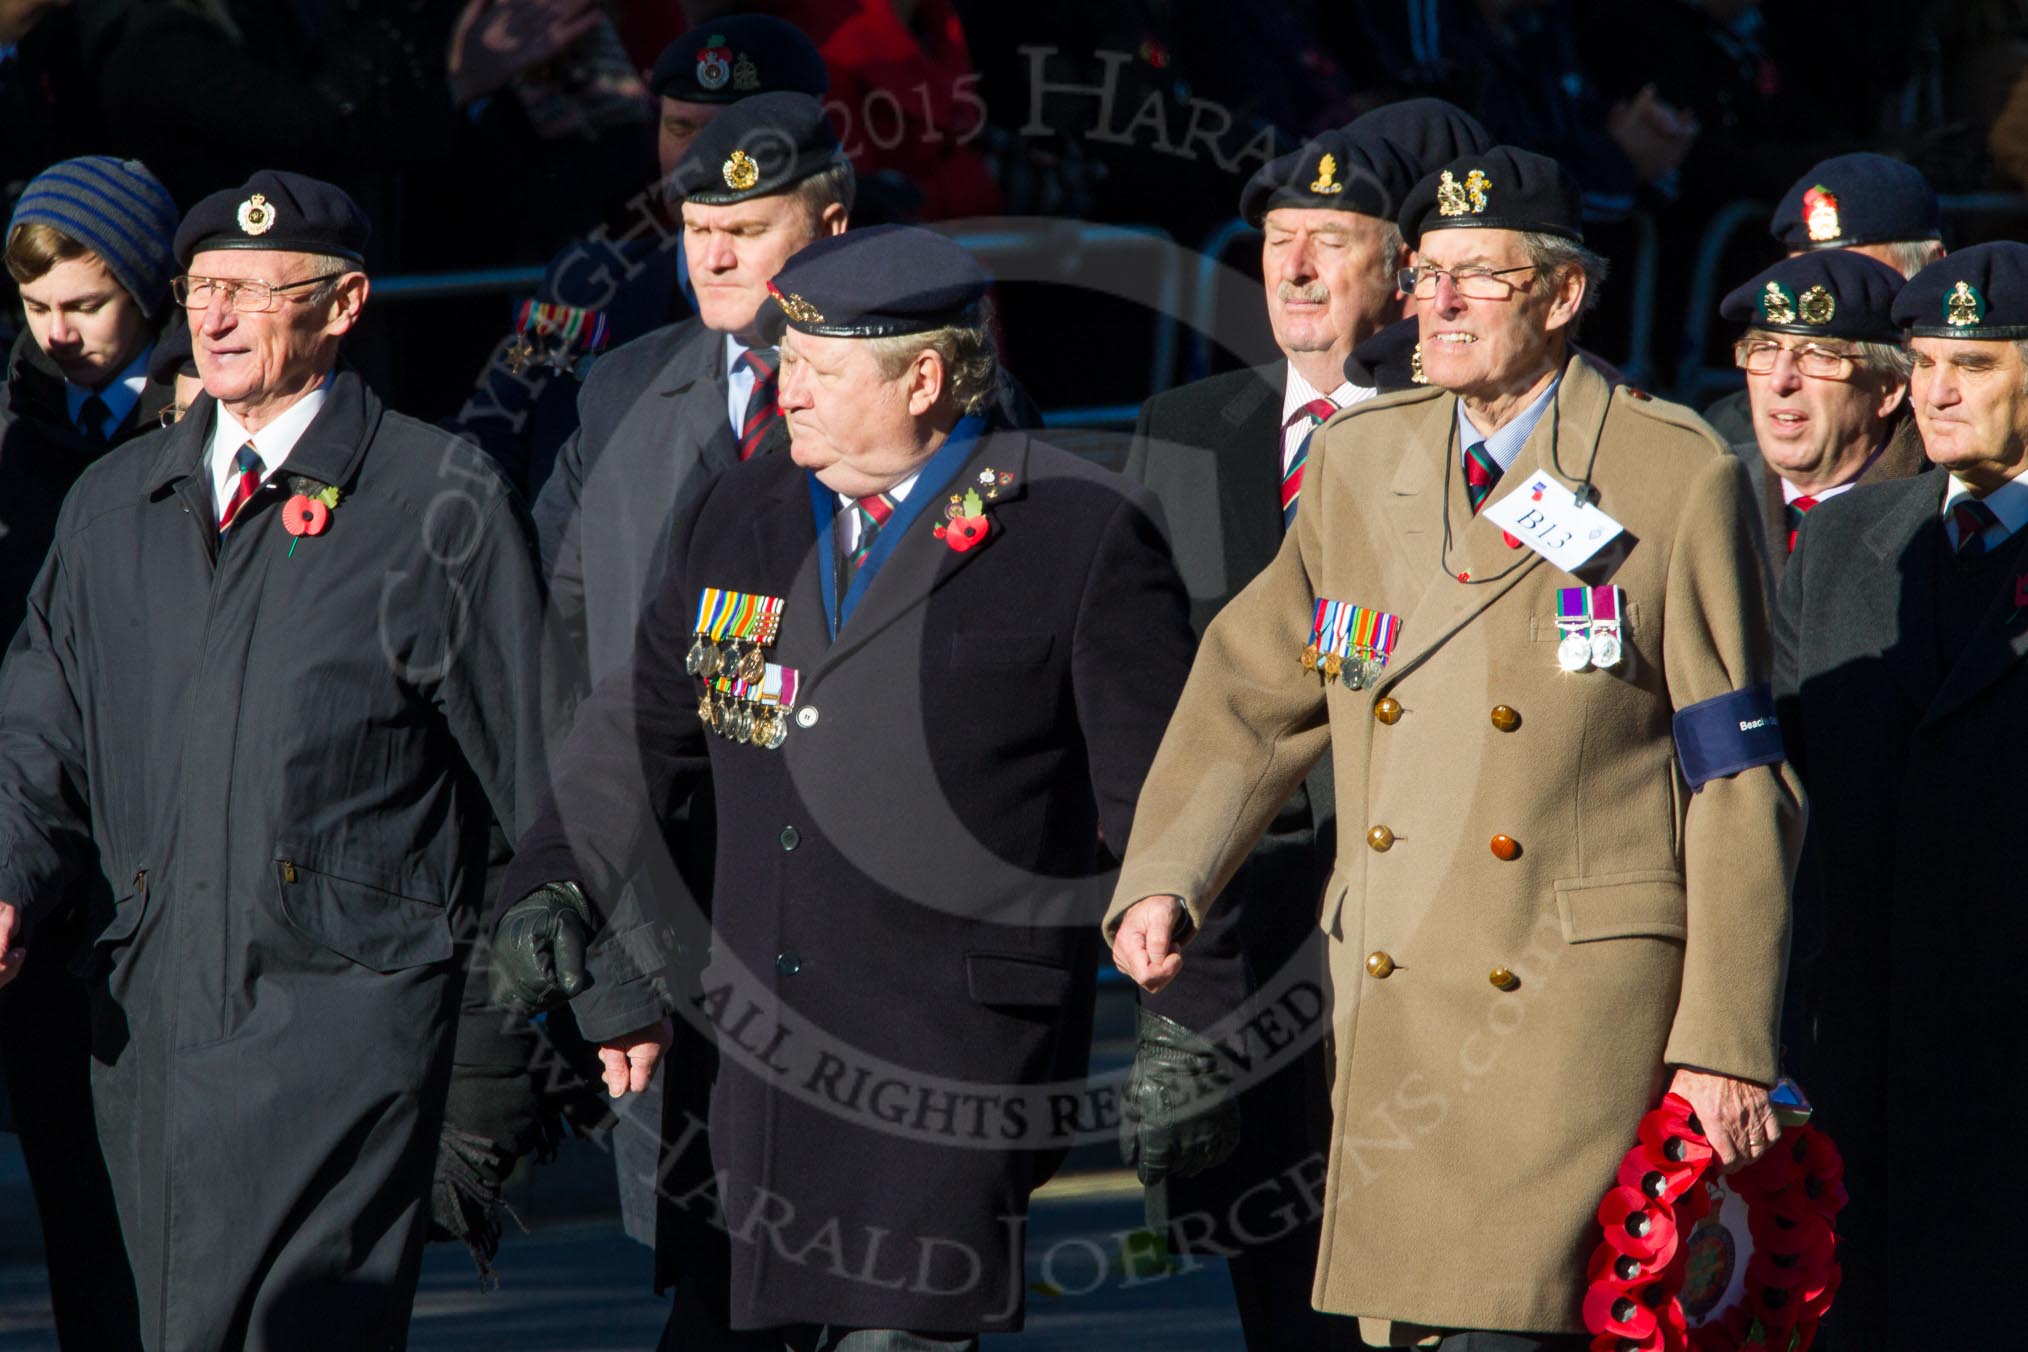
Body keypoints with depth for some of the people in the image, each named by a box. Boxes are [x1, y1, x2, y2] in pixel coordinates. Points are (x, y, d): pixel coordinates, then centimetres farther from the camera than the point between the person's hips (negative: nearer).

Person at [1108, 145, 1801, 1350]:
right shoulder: (1360, 460, 11)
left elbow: (1738, 786, -4)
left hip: (1581, 1010, -6)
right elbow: (1249, 696, 17)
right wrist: (1164, 881, 0)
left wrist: (1728, 1040, -8)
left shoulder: (1682, 482, -4)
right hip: (1394, 1014, 6)